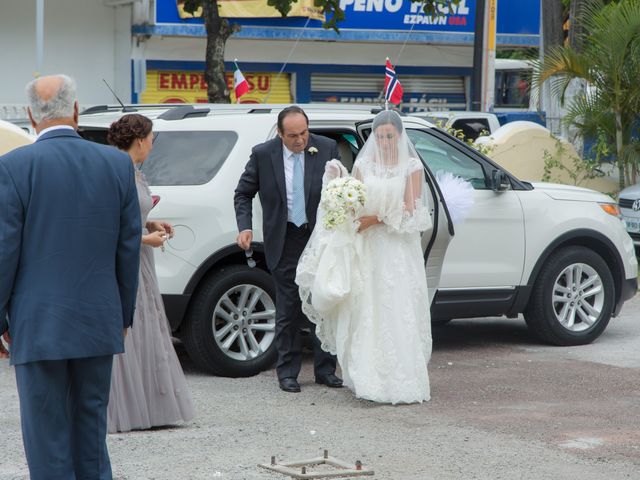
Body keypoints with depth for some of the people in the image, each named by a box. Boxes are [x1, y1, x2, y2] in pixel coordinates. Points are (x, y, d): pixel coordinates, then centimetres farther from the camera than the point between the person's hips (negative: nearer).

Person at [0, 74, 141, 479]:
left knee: (48, 445, 3)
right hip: (99, 324, 4)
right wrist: (124, 315, 15)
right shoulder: (118, 164, 1)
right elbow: (129, 248, 5)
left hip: (39, 327, -4)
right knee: (92, 436, 16)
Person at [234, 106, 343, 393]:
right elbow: (243, 194, 6)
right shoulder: (263, 154, -5)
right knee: (288, 309, 4)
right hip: (285, 240, -1)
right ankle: (287, 372, 13)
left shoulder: (327, 149, -4)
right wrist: (245, 227, -9)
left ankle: (325, 369, 17)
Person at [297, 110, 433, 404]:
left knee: (399, 314, -5)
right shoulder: (362, 165, 10)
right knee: (368, 314, -1)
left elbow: (410, 210, -6)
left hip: (399, 251, -2)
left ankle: (402, 382, 1)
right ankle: (370, 379, 5)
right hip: (367, 250, 3)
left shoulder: (412, 167, 1)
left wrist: (378, 219, -14)